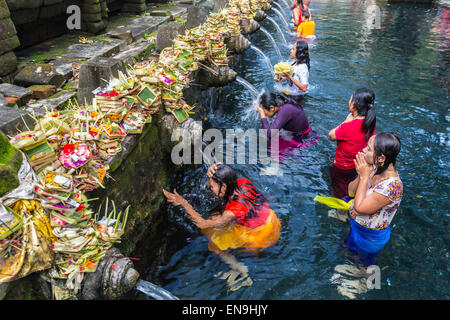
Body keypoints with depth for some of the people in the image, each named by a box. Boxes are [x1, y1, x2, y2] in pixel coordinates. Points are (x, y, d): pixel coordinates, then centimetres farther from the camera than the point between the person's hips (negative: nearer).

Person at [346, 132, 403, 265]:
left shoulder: (392, 185, -37)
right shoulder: (373, 168, -15)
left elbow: (360, 208, -32)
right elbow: (351, 191, -7)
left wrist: (364, 176, -31)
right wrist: (361, 175, -25)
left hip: (370, 236, -6)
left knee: (365, 262, 24)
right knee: (351, 248, 32)